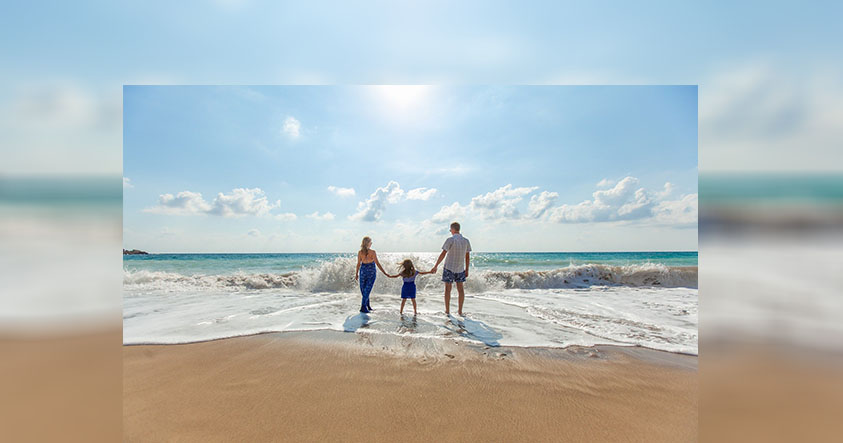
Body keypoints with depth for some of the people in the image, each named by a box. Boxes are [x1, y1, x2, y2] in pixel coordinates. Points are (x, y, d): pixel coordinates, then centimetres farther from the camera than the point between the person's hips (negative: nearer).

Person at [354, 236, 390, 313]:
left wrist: (356, 273, 11)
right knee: (367, 289, 3)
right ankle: (363, 307, 1)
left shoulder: (360, 252, -6)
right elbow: (377, 263, -14)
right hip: (371, 272, -2)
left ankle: (368, 305, 25)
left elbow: (358, 264, -1)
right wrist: (384, 272, -10)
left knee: (363, 289, 16)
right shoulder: (373, 252, -14)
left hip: (363, 271, 3)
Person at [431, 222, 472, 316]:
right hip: (461, 268, 4)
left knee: (448, 289, 6)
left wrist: (436, 266, -8)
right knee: (460, 289, 12)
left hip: (449, 267, -4)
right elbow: (467, 257, 4)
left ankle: (447, 310, 11)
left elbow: (443, 254, -15)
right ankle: (460, 311, 14)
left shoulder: (450, 240, -13)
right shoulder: (466, 241, 1)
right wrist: (467, 270, 12)